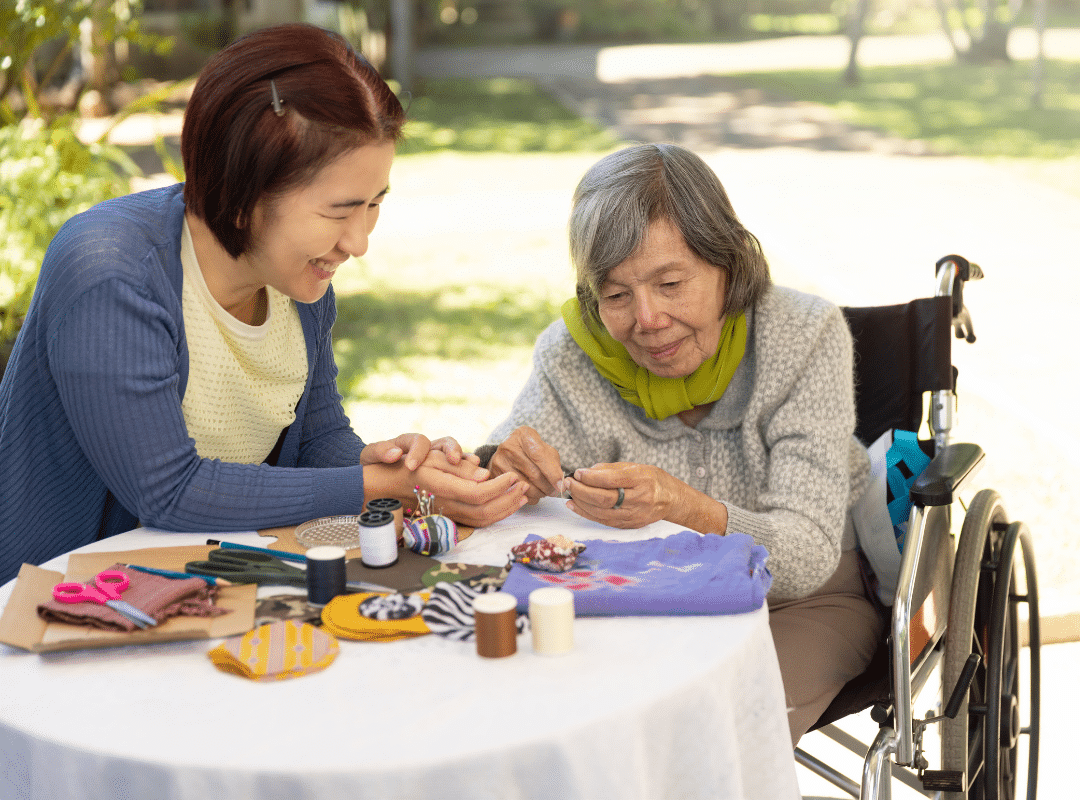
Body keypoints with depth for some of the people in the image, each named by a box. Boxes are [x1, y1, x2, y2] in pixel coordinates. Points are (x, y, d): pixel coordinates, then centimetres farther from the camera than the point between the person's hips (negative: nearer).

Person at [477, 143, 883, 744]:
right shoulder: (571, 355, -12)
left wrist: (683, 508, -44)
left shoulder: (804, 335, -18)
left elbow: (808, 557, -25)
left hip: (802, 604, -2)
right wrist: (502, 475, -35)